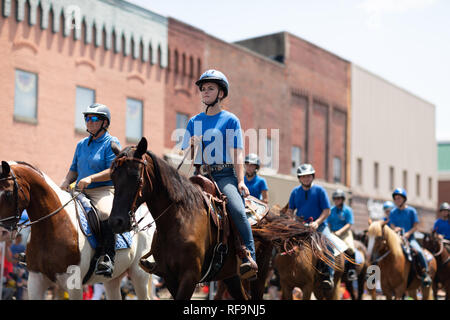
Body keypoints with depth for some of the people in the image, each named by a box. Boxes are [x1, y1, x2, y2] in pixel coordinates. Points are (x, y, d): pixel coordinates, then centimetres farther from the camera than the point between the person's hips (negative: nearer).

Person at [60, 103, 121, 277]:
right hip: (80, 192, 7)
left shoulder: (112, 143, 1)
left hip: (104, 191, -7)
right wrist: (66, 182, 3)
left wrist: (91, 178, -23)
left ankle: (107, 257, -37)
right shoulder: (81, 144, 20)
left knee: (107, 214, -38)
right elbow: (74, 170, 24)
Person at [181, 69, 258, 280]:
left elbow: (237, 153, 0)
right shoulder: (194, 122, 19)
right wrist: (191, 146, -4)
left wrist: (240, 181, -13)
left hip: (224, 174, -4)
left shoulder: (231, 120, 8)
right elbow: (184, 156, 19)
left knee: (237, 210, -29)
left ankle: (249, 258, -29)